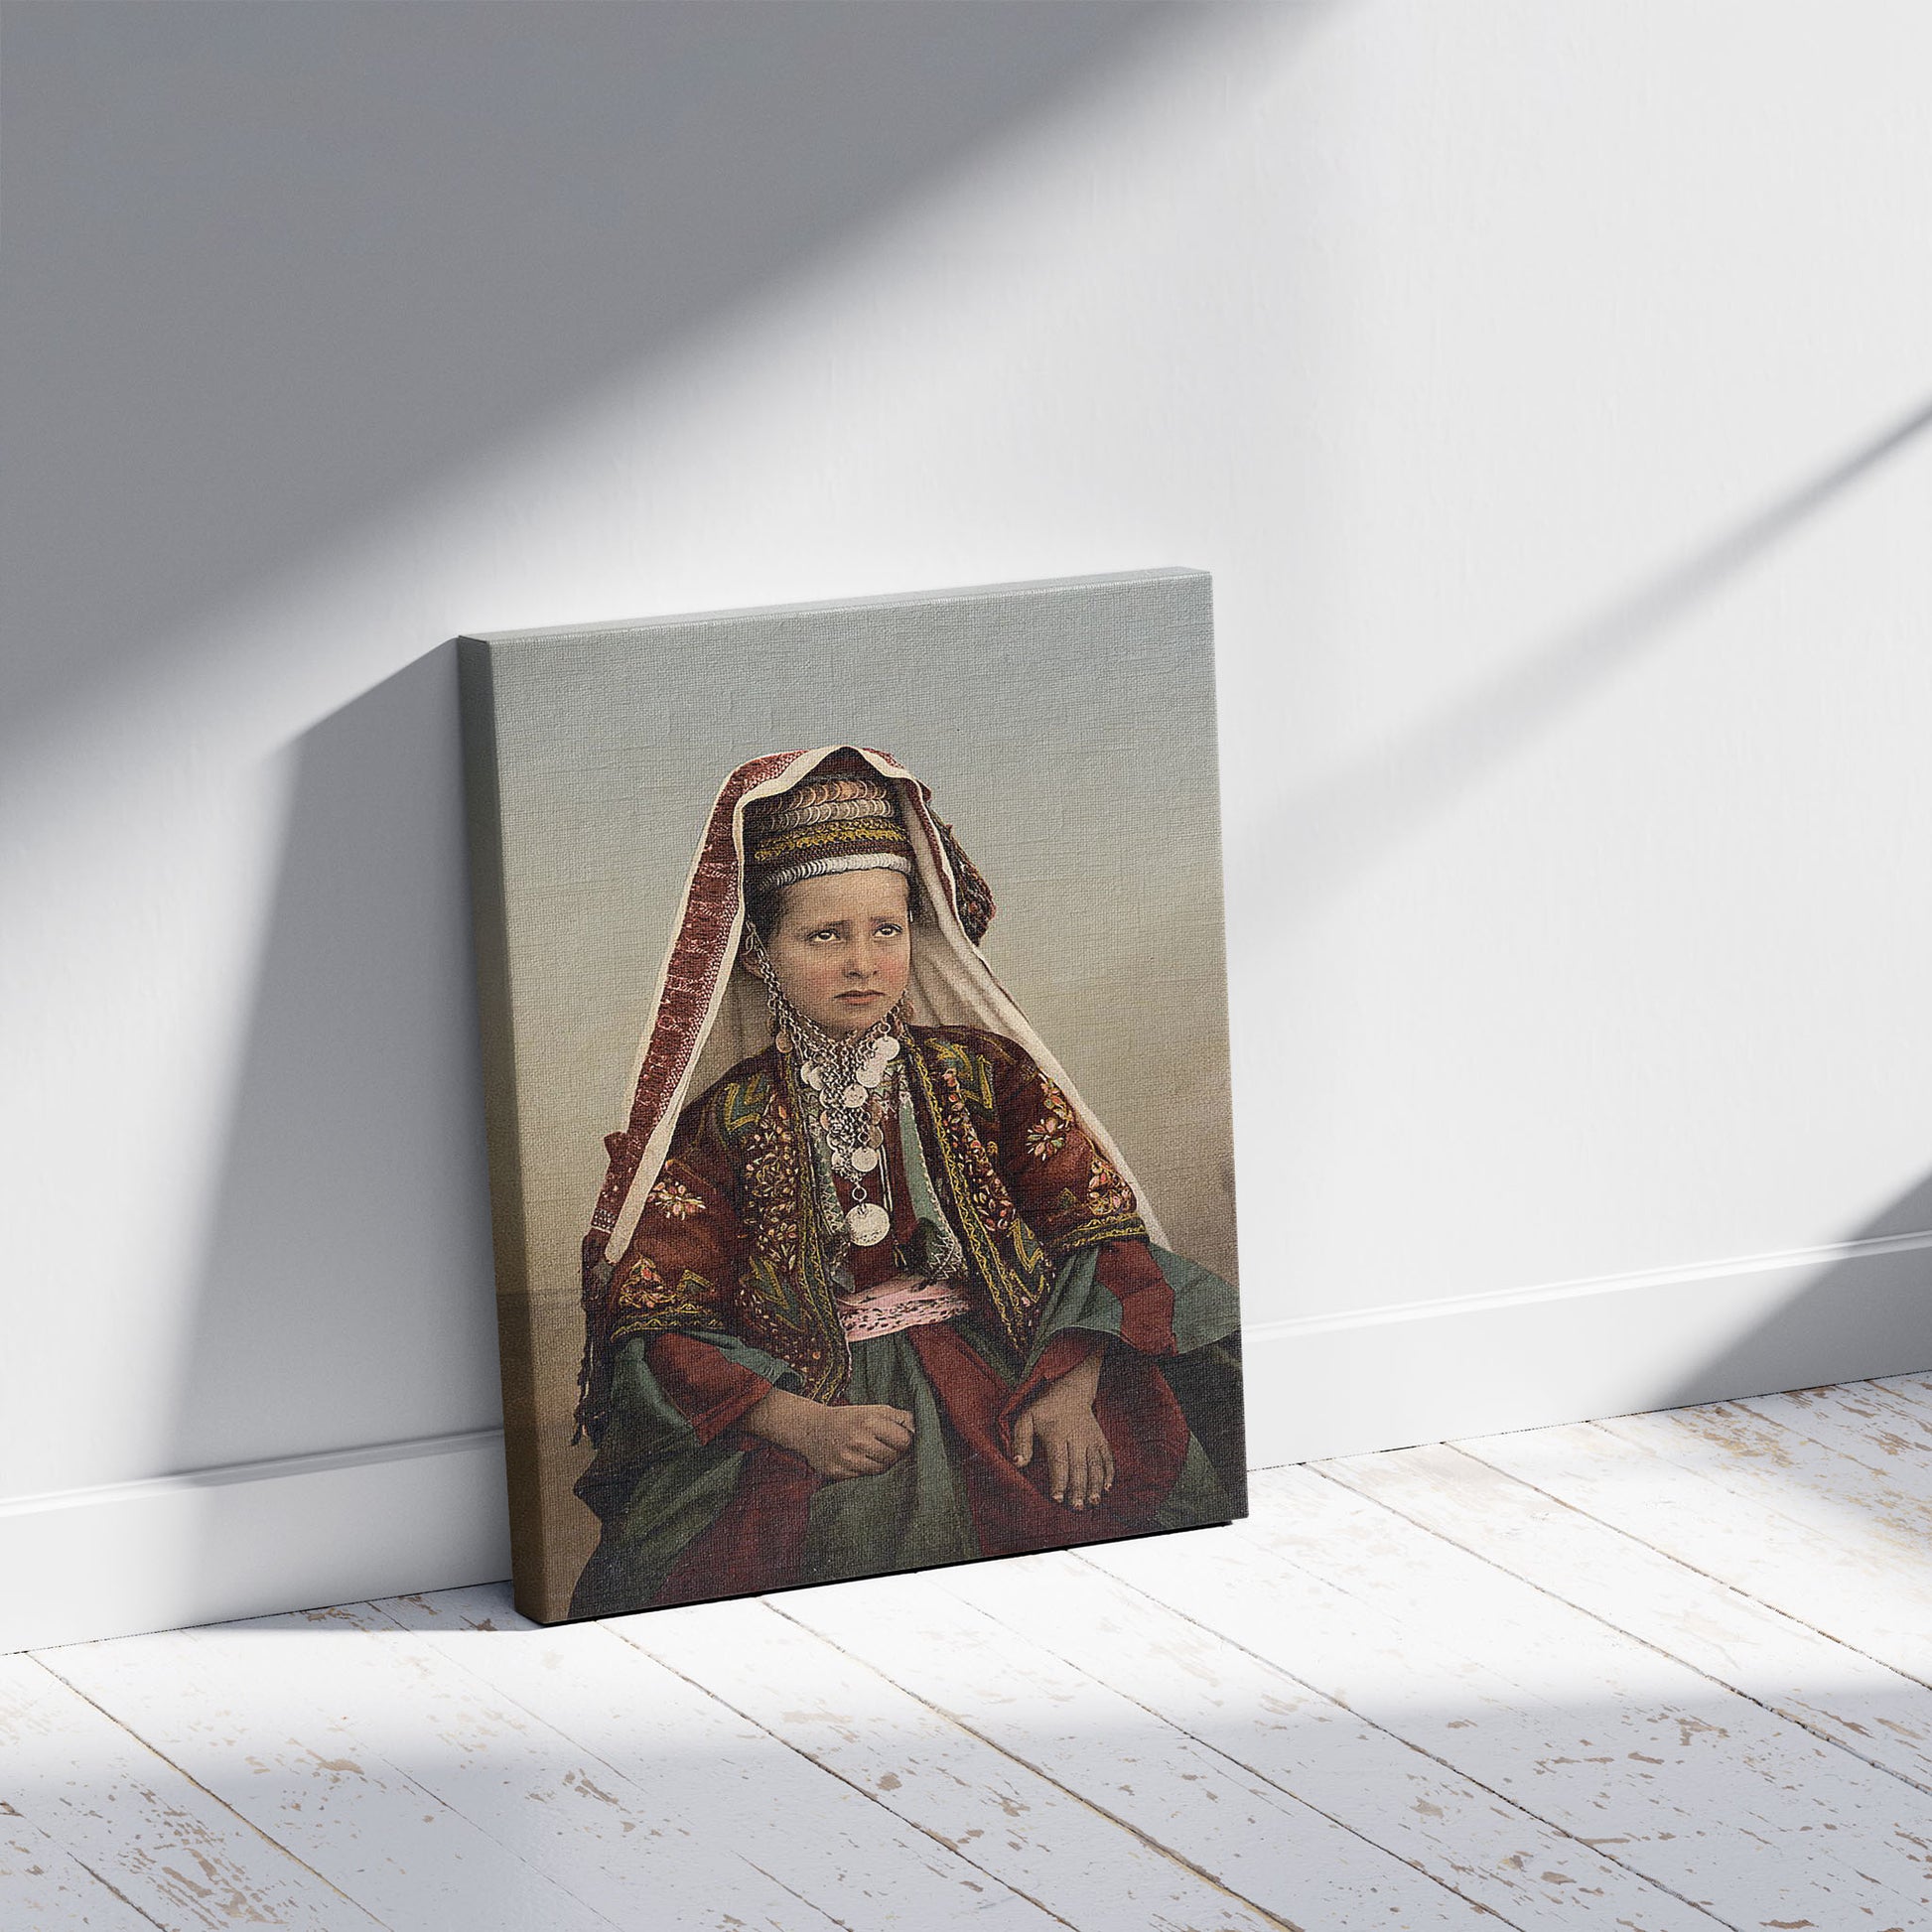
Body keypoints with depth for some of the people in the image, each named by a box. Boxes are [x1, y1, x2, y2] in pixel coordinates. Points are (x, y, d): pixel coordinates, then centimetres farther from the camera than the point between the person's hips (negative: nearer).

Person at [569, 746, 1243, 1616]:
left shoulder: (985, 1073, 12)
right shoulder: (720, 1123, 6)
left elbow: (1100, 1229, 4)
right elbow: (660, 1325, -2)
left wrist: (1071, 1391, -14)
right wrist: (801, 1423, -19)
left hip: (1006, 1368, 2)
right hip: (804, 1397, -2)